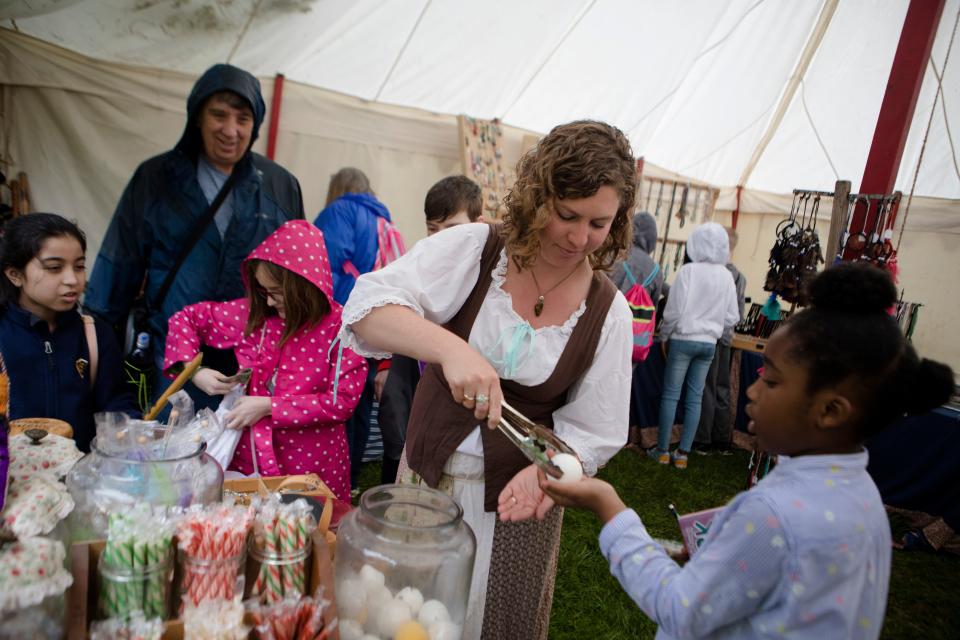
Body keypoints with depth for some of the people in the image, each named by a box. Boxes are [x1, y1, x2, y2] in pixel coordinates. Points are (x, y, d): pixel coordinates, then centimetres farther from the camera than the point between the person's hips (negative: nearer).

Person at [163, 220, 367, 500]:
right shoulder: (253, 314, -1)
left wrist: (269, 407, -18)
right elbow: (184, 318, 10)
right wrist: (192, 370, -5)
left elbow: (343, 400, -16)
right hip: (248, 459, 3)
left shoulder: (340, 327, -13)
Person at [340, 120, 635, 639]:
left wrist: (545, 468, -26)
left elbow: (593, 431, -5)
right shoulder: (472, 250, -13)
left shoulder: (608, 311, -8)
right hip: (430, 474, 0)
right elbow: (368, 307, -22)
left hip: (516, 492, 0)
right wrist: (450, 348, -39)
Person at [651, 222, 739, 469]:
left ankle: (662, 451, 9)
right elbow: (732, 317, 7)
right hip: (709, 343, 4)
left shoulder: (689, 270, -11)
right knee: (695, 398, 8)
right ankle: (683, 454, 13)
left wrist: (664, 336, 2)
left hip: (684, 340, -4)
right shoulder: (727, 276, 2)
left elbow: (675, 310, -12)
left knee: (670, 394, 3)